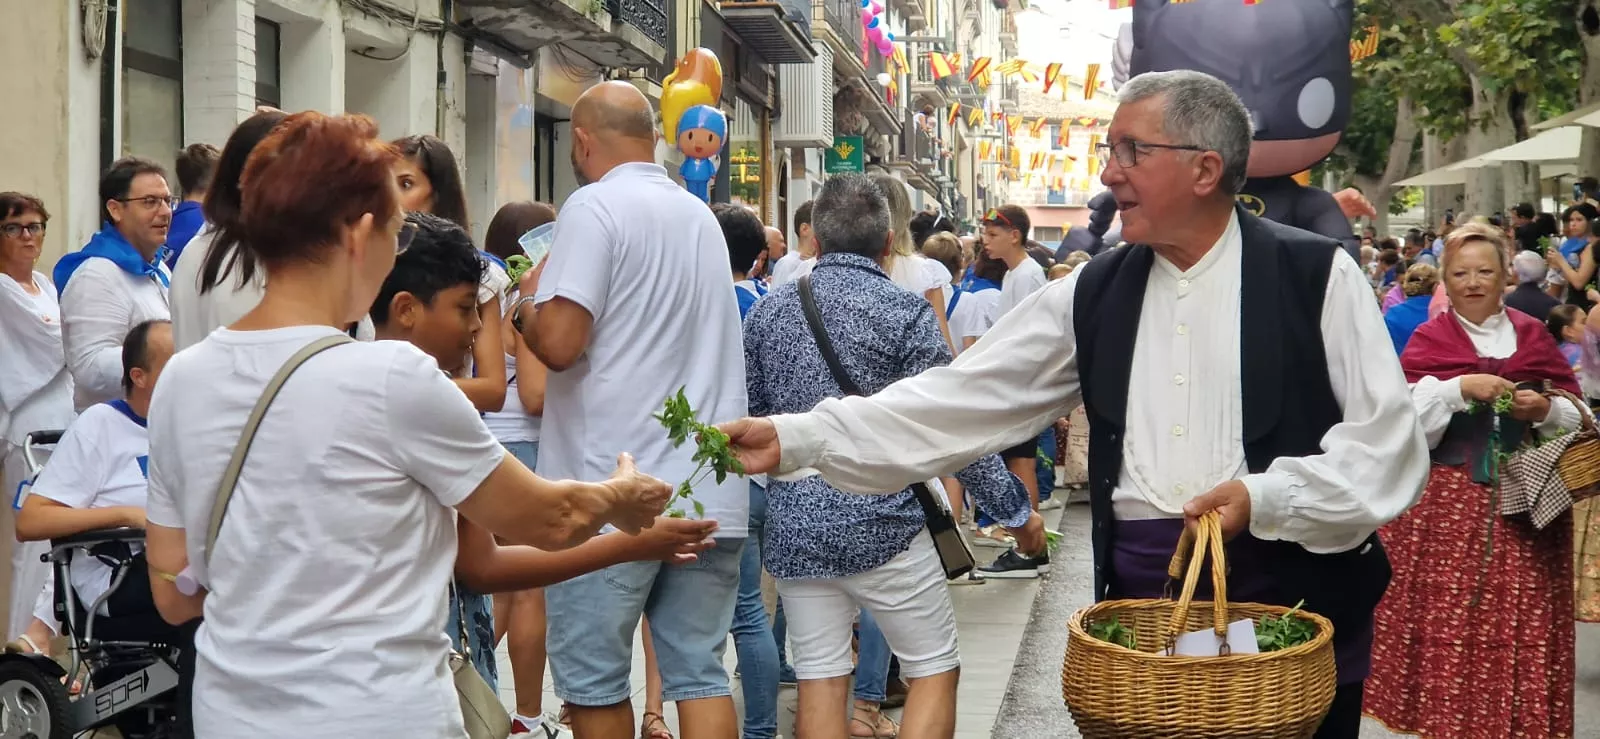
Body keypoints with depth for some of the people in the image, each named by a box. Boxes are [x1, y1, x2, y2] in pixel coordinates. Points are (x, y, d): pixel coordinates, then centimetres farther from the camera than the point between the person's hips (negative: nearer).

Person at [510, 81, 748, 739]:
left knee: (592, 681, 7)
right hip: (710, 494, 6)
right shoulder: (701, 215, 14)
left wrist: (526, 302, 3)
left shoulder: (595, 206, -9)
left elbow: (558, 342, -18)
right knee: (702, 672, 9)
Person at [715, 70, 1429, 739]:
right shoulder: (1094, 294, 6)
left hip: (1292, 602, -3)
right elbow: (962, 400, 1)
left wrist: (1264, 500, -19)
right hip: (1141, 602, 3)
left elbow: (1391, 446, -7)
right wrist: (797, 439, -7)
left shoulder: (1316, 276, -5)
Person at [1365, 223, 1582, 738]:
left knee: (1520, 626, 0)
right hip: (1445, 506, -2)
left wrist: (1546, 410, -11)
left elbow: (1575, 416, 10)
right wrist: (1459, 388, -19)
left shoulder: (1533, 337, 10)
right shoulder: (1428, 340, 4)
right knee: (1446, 619, -5)